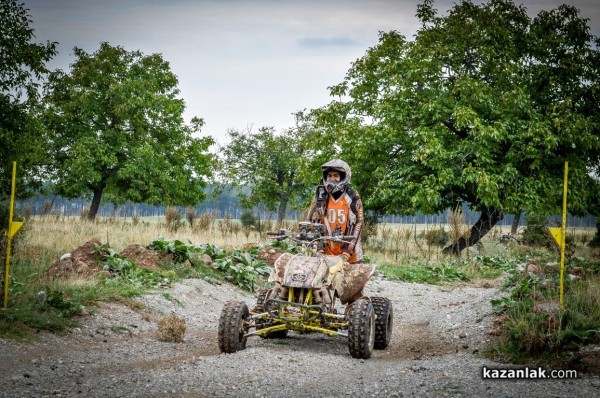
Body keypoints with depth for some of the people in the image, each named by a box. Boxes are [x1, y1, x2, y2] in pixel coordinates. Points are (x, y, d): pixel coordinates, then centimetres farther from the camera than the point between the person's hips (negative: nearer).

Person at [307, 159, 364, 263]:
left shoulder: (353, 197, -3)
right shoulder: (321, 197, 3)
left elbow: (358, 223, -7)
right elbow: (312, 222, 2)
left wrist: (348, 251, -14)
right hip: (327, 253, 2)